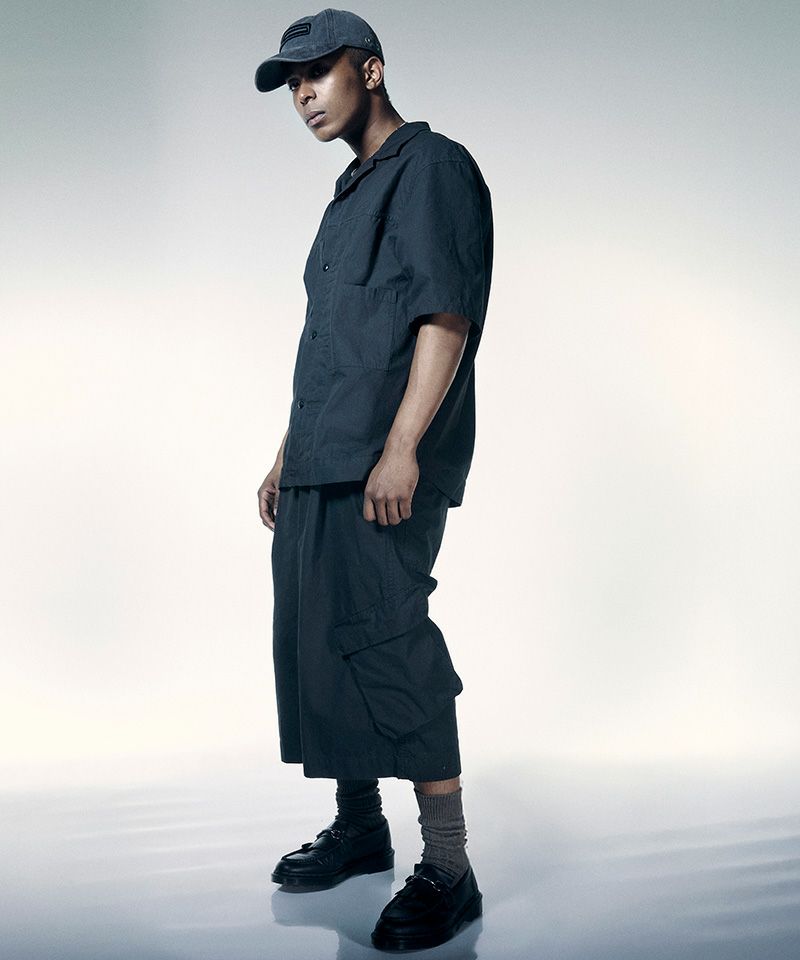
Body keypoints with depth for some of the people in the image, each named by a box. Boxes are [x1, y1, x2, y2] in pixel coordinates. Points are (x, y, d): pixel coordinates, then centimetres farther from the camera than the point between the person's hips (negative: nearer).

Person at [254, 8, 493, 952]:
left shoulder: (433, 167, -3)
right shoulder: (352, 192, 23)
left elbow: (447, 316, -15)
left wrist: (401, 447, -23)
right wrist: (289, 453, 22)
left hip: (386, 468, -9)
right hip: (319, 469, 9)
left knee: (385, 643, -12)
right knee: (317, 642, 12)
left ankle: (448, 874, -3)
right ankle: (358, 828, 26)